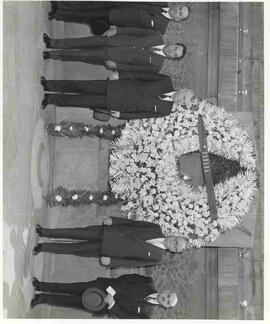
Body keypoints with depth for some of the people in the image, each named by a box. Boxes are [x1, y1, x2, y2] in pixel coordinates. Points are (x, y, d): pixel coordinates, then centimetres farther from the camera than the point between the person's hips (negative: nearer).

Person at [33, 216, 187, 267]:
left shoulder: (156, 258, -6)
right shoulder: (157, 229, -1)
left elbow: (134, 263, -7)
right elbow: (134, 223, 4)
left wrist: (111, 261, -12)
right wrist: (113, 220, -3)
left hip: (109, 250, -2)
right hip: (109, 232, 2)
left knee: (75, 249, -1)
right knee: (78, 233, -6)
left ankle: (43, 247, 14)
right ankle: (43, 232, 10)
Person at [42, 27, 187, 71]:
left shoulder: (156, 65, -10)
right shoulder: (157, 37, -2)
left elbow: (135, 68, -9)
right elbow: (137, 31, 0)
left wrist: (116, 66, -13)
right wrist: (117, 30, -8)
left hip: (111, 59, -3)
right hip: (114, 41, 3)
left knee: (80, 55, -5)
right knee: (85, 42, -6)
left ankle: (51, 54, 12)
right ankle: (52, 43, 12)